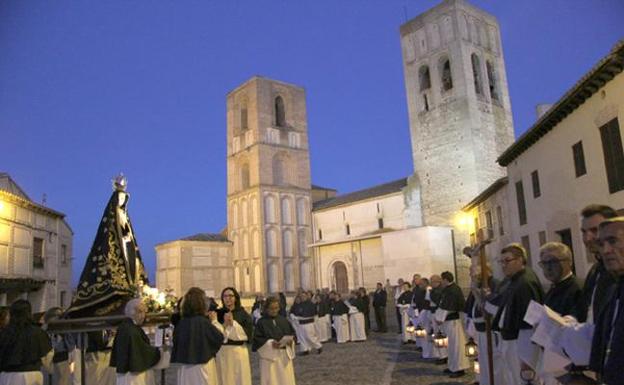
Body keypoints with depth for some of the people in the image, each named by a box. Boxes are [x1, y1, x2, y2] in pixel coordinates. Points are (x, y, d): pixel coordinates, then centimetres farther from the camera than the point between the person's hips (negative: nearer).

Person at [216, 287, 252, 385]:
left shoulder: (243, 314, 1)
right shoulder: (218, 314, 3)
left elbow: (248, 333, -8)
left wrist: (233, 323, -14)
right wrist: (225, 324, -16)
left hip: (239, 352, -1)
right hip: (222, 353, 1)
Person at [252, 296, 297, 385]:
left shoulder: (284, 320, 7)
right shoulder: (261, 322, -5)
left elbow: (293, 334, 10)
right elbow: (257, 339, -10)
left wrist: (290, 341, -11)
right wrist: (270, 343, -22)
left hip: (285, 356, 4)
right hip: (269, 356, -4)